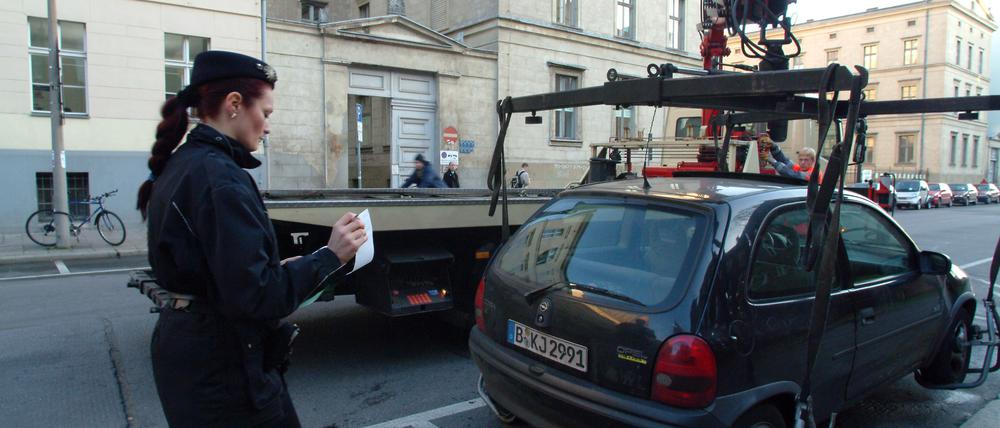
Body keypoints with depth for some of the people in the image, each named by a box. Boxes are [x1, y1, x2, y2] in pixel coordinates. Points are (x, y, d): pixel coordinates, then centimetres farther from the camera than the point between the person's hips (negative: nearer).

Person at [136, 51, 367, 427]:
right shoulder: (220, 176, -21)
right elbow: (253, 297, -26)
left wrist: (279, 268, 11)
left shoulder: (178, 166, 9)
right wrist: (328, 255, -19)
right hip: (224, 367, -10)